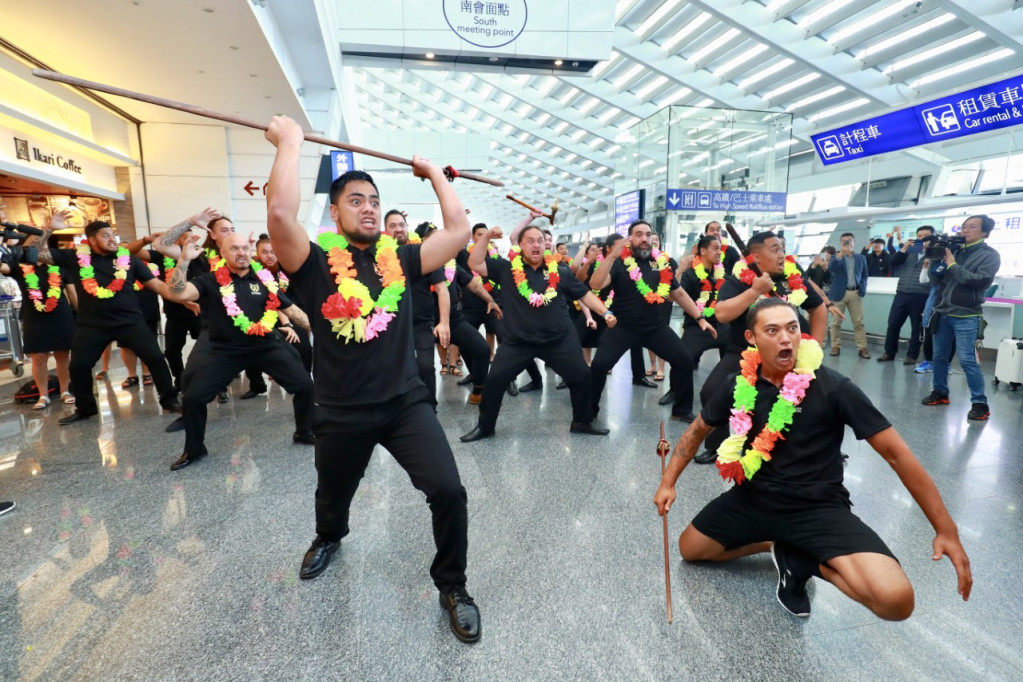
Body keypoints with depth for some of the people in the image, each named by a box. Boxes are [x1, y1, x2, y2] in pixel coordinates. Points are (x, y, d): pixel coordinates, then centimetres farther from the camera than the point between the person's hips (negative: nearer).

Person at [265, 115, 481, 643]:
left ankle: (451, 586, 13)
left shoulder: (399, 259, 4)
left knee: (448, 491, -15)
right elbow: (280, 212, -25)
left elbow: (459, 229, 1)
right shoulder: (316, 263, -6)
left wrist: (433, 173, 10)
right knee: (332, 498, 25)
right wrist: (290, 143, -13)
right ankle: (328, 538, 64)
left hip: (406, 402, 1)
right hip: (341, 413, -1)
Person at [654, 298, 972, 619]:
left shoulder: (832, 387, -15)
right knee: (690, 549, 9)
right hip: (754, 498, 4)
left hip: (818, 507, -3)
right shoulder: (739, 385, -5)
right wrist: (668, 482, 5)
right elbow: (698, 430, 10)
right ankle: (776, 542, 21)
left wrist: (945, 528, -13)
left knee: (895, 599, -25)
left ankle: (804, 560, 4)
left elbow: (896, 453, -11)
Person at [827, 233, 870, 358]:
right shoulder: (837, 257, 4)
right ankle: (836, 346, 11)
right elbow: (830, 269, -17)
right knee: (836, 322, 3)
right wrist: (841, 253, -25)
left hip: (855, 293, 2)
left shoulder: (861, 258, 12)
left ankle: (862, 348, 3)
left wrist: (862, 288, -1)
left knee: (859, 322, 1)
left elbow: (864, 275, 15)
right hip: (839, 293, -2)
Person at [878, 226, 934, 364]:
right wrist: (903, 249, -9)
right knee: (893, 324, 4)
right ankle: (889, 353, 15)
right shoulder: (909, 251, 15)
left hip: (921, 296, -3)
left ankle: (912, 355, 12)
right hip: (901, 294, 3)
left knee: (917, 327, 4)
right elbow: (893, 263, 3)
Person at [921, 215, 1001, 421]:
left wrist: (953, 265, -13)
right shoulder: (955, 250, 11)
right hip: (943, 312, 5)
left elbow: (980, 281, -16)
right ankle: (940, 392, 25)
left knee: (967, 360, -9)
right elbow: (937, 280, 10)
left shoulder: (990, 255, -1)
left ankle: (980, 403, 1)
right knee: (939, 356, 11)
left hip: (966, 316, -5)